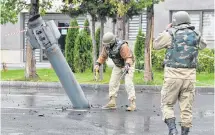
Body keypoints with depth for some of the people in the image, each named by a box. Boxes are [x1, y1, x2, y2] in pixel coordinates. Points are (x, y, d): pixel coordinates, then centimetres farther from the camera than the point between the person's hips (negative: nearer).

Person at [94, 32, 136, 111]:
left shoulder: (122, 46, -35)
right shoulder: (107, 46, -15)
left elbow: (128, 58, -33)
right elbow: (103, 56, -2)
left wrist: (127, 65, -52)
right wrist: (97, 64, -17)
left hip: (128, 65, -7)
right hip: (118, 65, 7)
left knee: (128, 83, -18)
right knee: (113, 83, 3)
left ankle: (132, 104, -16)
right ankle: (112, 103, 9)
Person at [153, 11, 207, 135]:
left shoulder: (171, 33, -4)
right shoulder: (196, 35, 7)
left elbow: (156, 45, 12)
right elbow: (203, 45, 29)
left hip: (173, 74, -3)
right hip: (190, 75, 3)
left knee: (167, 104, 8)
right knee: (187, 108, 9)